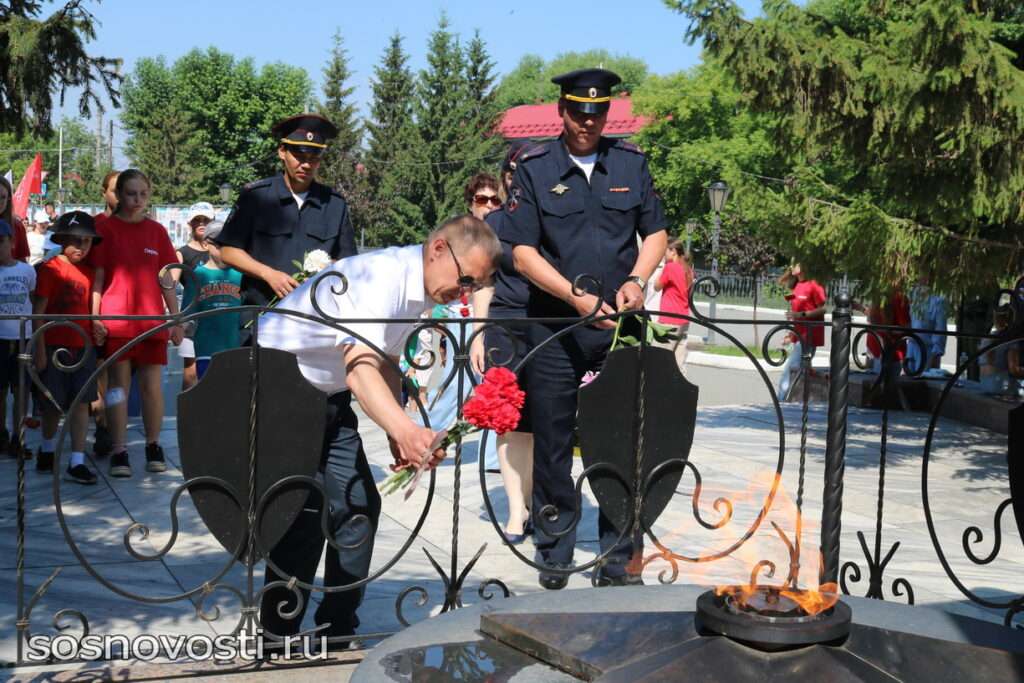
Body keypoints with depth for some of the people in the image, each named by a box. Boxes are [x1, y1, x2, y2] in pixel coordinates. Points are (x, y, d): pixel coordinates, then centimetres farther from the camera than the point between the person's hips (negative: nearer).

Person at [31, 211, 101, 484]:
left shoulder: (89, 272, 8)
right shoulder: (50, 269, -7)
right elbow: (38, 311, -9)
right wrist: (40, 349, -12)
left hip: (83, 346, 4)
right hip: (55, 346, -4)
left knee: (81, 402, -1)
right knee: (53, 405, 7)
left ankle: (76, 462, 0)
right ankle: (47, 449, 32)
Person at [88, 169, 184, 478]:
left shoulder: (157, 231, 9)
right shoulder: (106, 229, 2)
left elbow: (166, 280, 11)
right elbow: (98, 276, 1)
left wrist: (176, 319, 8)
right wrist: (95, 318, -6)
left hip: (152, 319, 2)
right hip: (116, 319, -2)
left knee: (152, 384, 3)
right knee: (119, 384, 0)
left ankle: (154, 447, 15)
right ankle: (119, 452, 4)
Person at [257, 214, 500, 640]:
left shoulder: (421, 290, 2)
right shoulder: (380, 277, -28)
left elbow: (387, 364, 12)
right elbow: (361, 368, -41)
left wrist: (398, 436, -2)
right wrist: (405, 429, -57)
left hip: (328, 396, 9)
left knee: (360, 504, 2)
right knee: (305, 509, -15)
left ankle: (337, 632, 12)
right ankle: (277, 639, -2)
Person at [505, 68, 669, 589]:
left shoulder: (630, 162, 9)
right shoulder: (534, 168, 1)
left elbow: (655, 232, 14)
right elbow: (522, 252, -4)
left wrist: (636, 280, -6)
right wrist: (576, 296, -15)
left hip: (618, 326, 2)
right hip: (554, 328, -1)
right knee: (552, 443, 5)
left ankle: (619, 561, 12)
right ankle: (554, 554, 18)